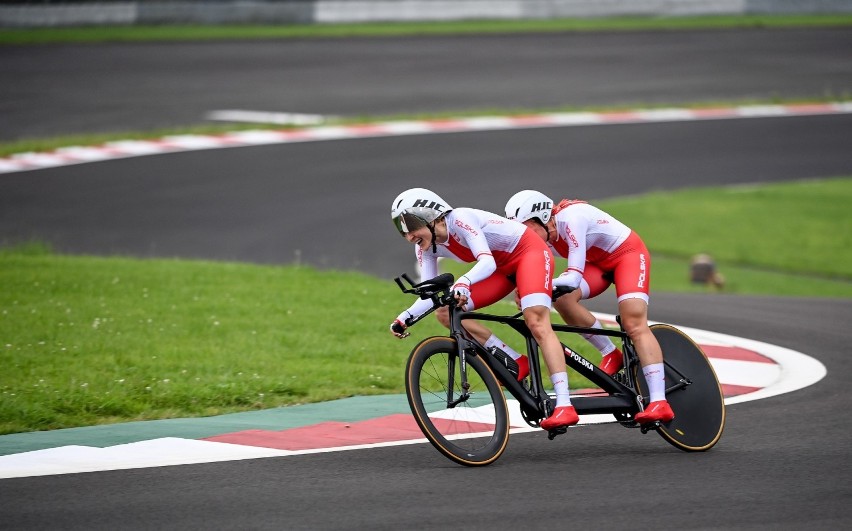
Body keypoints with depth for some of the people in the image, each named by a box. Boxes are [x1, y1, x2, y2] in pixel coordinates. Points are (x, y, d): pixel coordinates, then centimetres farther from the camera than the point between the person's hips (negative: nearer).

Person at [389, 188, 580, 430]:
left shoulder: (459, 219, -28)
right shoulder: (426, 247, -6)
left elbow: (487, 262, -39)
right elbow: (431, 294, -7)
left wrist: (463, 282, -58)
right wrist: (406, 317, -25)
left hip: (530, 251, -8)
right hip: (504, 267, 8)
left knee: (537, 323, -27)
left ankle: (564, 405, -34)